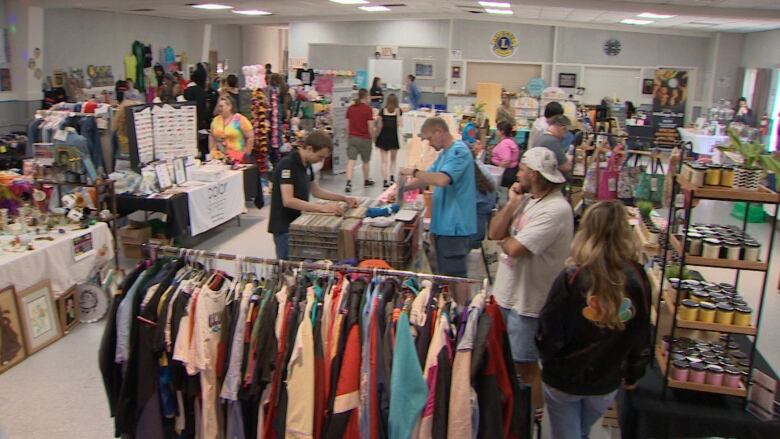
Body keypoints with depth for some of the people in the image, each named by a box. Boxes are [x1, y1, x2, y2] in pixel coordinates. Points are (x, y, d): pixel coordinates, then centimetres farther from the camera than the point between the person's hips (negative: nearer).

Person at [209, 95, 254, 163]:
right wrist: (212, 151, 10)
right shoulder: (216, 120, 8)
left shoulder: (240, 119, -7)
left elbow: (250, 137, -8)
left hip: (238, 159, -4)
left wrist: (245, 154, -9)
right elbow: (212, 137, 18)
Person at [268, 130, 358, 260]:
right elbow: (288, 201, -30)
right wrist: (322, 208, -34)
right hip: (284, 227, -9)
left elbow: (316, 190, 18)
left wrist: (344, 198, 7)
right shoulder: (287, 164, -21)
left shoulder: (306, 164, 6)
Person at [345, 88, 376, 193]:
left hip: (352, 137, 3)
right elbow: (370, 126, -11)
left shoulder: (350, 108, 4)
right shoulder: (368, 109, -9)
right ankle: (366, 180, 33)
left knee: (351, 161, -3)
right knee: (366, 161, 16)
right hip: (364, 138, -3)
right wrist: (372, 136, 3)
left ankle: (348, 182, -18)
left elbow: (347, 124, 8)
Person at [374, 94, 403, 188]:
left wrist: (376, 136, 11)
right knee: (393, 160, 18)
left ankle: (385, 181, 2)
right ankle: (392, 177, 4)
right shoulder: (398, 110, -2)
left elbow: (379, 125, -1)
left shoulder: (382, 110, 1)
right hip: (393, 137, -1)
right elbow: (399, 124, -9)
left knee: (384, 161, 6)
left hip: (383, 137, 1)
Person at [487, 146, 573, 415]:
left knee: (526, 365, 6)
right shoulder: (527, 199, 4)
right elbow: (494, 232, -1)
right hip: (506, 292, 9)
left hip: (527, 302, -9)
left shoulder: (556, 210, -24)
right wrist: (512, 203, -10)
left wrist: (503, 239, -7)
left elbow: (514, 248, -29)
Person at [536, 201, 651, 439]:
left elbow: (548, 332, -19)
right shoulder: (636, 278, -15)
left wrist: (547, 359, 4)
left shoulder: (571, 279, -24)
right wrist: (633, 374, 13)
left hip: (564, 379, -3)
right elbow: (642, 335, -4)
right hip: (606, 383, 3)